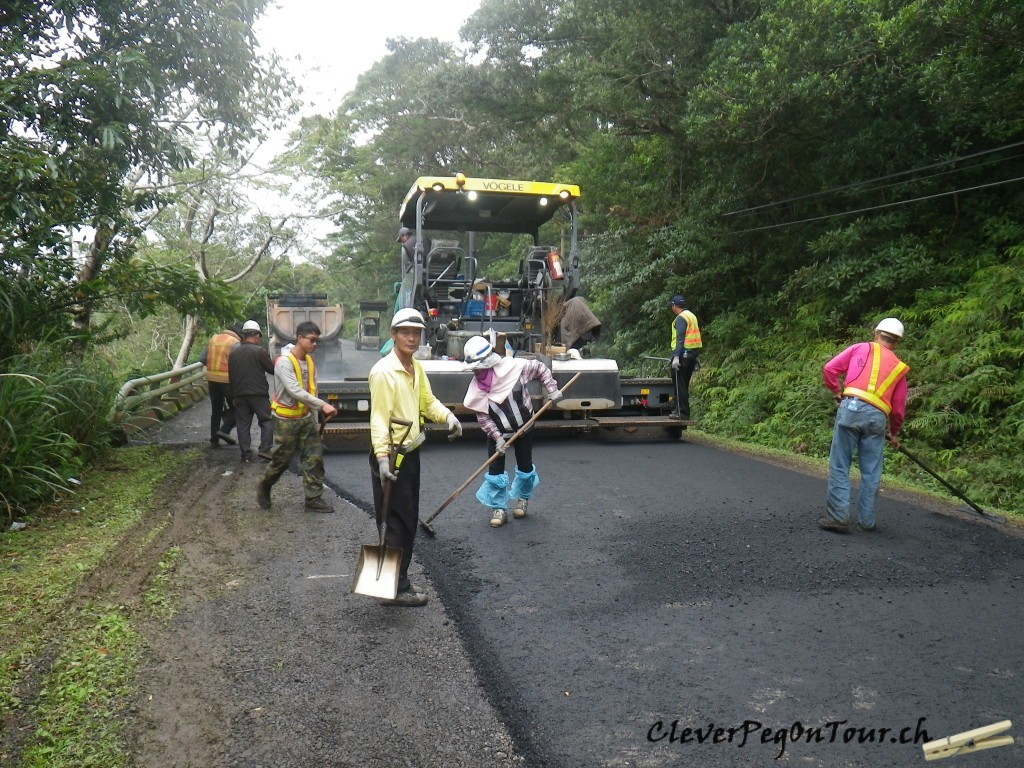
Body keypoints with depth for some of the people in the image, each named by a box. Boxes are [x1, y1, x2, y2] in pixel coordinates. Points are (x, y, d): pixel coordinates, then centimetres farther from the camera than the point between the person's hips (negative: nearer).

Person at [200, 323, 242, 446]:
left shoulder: (213, 339, 10)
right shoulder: (235, 343, -10)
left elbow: (202, 358, 12)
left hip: (212, 379, 6)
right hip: (227, 380, -6)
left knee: (216, 410, 15)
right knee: (235, 408, 10)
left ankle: (214, 439, 18)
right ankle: (225, 430, -8)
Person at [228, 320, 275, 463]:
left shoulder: (233, 353, 9)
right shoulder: (260, 351, -9)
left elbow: (231, 375, 14)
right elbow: (272, 369, -4)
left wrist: (233, 396, 21)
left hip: (239, 394, 5)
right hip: (258, 393, -5)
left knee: (243, 424, 8)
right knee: (267, 420, 4)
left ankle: (246, 454, 8)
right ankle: (264, 449, -8)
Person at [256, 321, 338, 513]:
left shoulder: (310, 361, 5)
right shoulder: (284, 362, -19)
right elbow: (295, 391, -29)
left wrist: (314, 418, 8)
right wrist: (322, 405, -35)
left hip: (306, 418, 7)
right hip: (286, 420, -7)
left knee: (314, 458, 3)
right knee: (281, 460, 6)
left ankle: (313, 499, 9)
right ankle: (264, 486, 33)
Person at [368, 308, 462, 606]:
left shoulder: (416, 368, 11)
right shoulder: (384, 371, -18)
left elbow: (428, 401, 17)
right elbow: (379, 418, -23)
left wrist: (447, 416, -4)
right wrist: (382, 458, -30)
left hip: (411, 453, 10)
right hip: (391, 456, -10)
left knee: (409, 522, 17)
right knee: (397, 523, -3)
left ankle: (400, 580, 30)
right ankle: (396, 589, 9)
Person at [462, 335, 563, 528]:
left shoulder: (513, 366, -25)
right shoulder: (476, 387, -17)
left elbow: (540, 368, -9)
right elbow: (482, 416, -12)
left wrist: (552, 389, -16)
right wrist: (497, 437, -19)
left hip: (523, 427, -1)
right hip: (497, 432, 1)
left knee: (525, 466, 11)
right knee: (495, 468, -5)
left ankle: (522, 499, 37)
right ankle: (498, 508, 11)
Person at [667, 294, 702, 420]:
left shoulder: (681, 318, -11)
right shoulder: (691, 315, 17)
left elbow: (680, 338, -20)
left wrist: (676, 356, -25)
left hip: (683, 354, -9)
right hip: (692, 353, 9)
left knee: (679, 385, -6)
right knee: (684, 385, 15)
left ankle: (682, 413, -7)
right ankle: (683, 411, 18)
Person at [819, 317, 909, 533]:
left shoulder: (861, 348, 14)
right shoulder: (900, 367, 20)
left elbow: (829, 369, 6)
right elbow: (898, 408, 20)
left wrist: (837, 391, 22)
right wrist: (894, 433, 34)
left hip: (851, 408, -2)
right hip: (877, 417, 2)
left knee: (839, 466, 2)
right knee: (871, 472, 12)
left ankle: (837, 517, -2)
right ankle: (866, 521, 17)